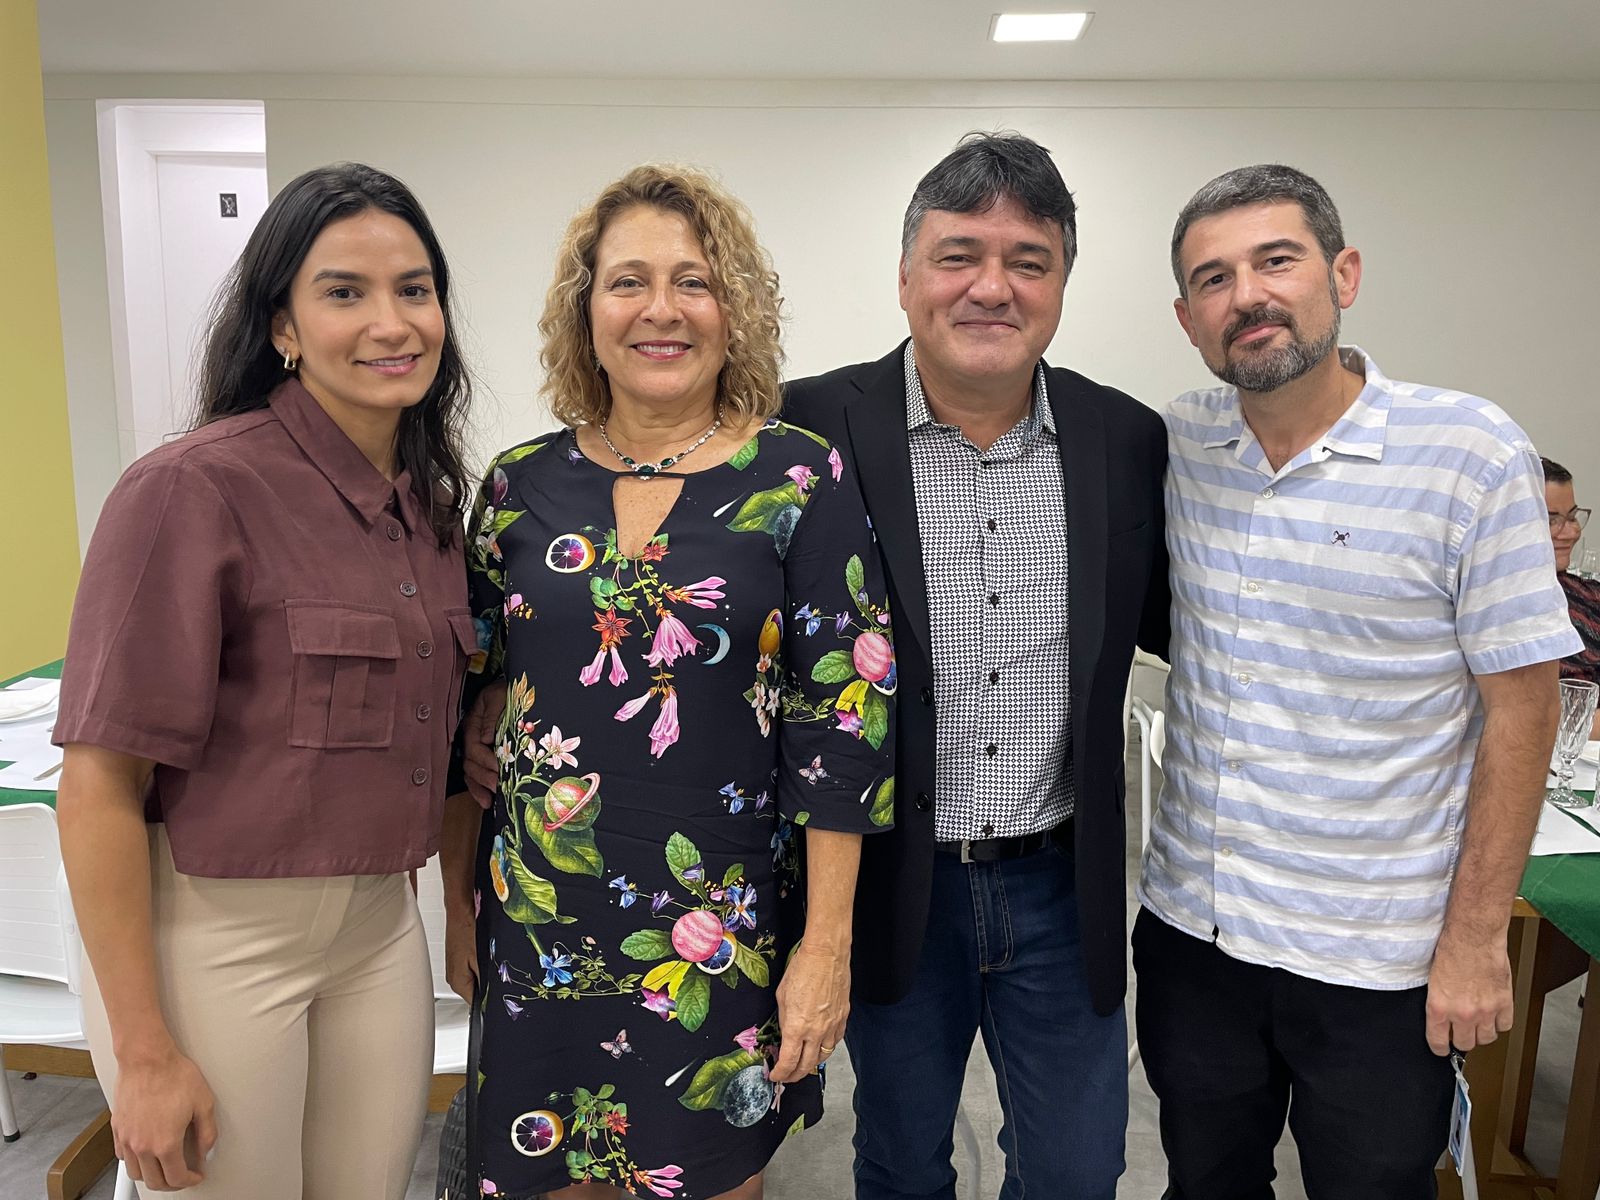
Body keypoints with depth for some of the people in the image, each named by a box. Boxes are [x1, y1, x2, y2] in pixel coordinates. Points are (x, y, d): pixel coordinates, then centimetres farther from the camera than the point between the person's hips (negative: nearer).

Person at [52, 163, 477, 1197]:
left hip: (381, 925, 6)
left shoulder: (433, 501, 4)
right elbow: (100, 786, -16)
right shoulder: (195, 488, -17)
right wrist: (145, 1052, -14)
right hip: (211, 934, -6)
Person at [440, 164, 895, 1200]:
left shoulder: (803, 481, -9)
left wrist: (827, 943, -10)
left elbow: (844, 719, -10)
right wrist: (460, 898, 10)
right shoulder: (523, 483, 0)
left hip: (724, 935, -2)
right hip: (537, 923, 3)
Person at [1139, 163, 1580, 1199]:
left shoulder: (1471, 452, -13)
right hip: (1189, 924, 4)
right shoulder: (1178, 445, -2)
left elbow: (1520, 707, -10)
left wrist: (1476, 936, -9)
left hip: (1375, 957, -3)